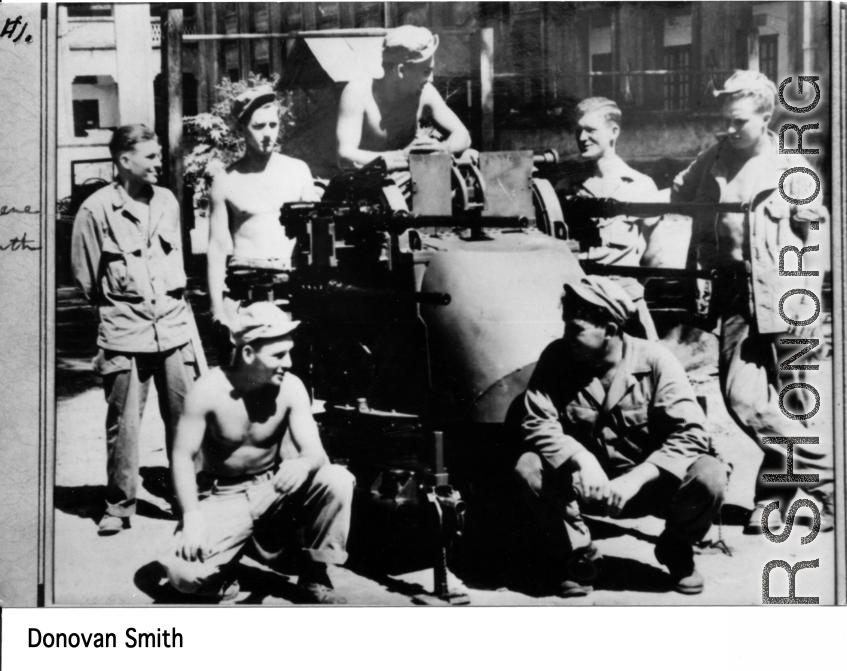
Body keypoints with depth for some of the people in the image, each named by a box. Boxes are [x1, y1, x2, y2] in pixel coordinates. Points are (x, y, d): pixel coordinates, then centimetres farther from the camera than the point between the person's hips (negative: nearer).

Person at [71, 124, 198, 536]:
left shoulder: (167, 201, 8)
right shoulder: (97, 210, -7)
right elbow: (85, 275, 0)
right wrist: (114, 305, 8)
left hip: (174, 325, 4)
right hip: (124, 332, -4)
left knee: (186, 416, 6)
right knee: (124, 422, 0)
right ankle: (119, 505, 12)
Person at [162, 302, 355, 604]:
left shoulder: (290, 388, -12)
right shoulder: (209, 391, -19)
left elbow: (316, 452, -16)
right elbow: (183, 456, -14)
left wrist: (303, 463, -41)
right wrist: (192, 517, -26)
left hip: (273, 487, 3)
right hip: (223, 496, -3)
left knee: (338, 481, -25)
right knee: (184, 573, -29)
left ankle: (315, 575, -3)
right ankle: (224, 572, 10)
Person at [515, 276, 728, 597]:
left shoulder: (653, 360, -15)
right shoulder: (557, 358, -8)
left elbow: (690, 433, -21)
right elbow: (538, 424, -15)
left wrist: (636, 479, -32)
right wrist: (581, 459, -34)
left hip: (650, 483, -1)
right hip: (586, 485, 1)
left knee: (710, 474, -29)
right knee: (529, 468, -27)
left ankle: (676, 549, 5)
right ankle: (577, 556, -2)